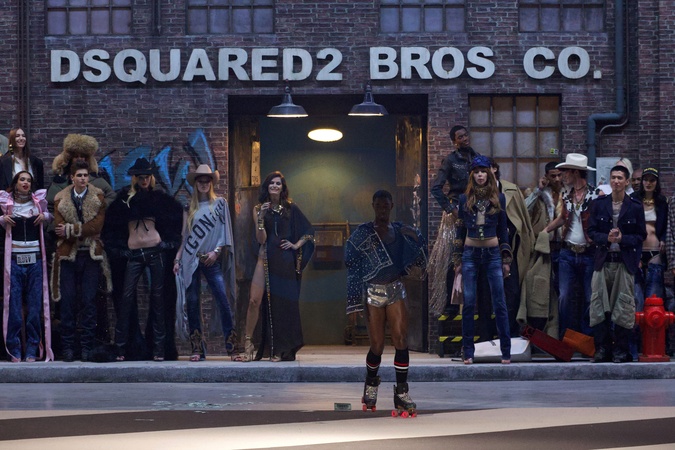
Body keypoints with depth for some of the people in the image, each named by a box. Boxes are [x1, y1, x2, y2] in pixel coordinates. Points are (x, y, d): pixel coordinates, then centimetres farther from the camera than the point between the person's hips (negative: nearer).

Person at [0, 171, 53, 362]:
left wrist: (45, 216, 0)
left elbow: (53, 214, 20)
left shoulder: (39, 202, 7)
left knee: (35, 306, -1)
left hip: (34, 260, 1)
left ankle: (32, 350, 4)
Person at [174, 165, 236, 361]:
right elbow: (185, 237, 15)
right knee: (192, 302, -2)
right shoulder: (191, 208, 13)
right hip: (190, 261, 2)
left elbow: (224, 231, 3)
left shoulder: (220, 203, 7)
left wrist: (216, 251, -8)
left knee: (223, 299, -12)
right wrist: (177, 258, 7)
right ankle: (197, 348, 1)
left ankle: (231, 343, -8)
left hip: (211, 260, -2)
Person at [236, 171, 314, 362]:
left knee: (283, 303, 1)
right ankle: (248, 343, -6)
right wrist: (261, 218, -16)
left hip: (285, 260, 0)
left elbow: (309, 232, 12)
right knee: (255, 300, -11)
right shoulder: (259, 209, 5)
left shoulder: (290, 208, 6)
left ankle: (280, 350, 8)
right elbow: (261, 239, -4)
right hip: (266, 258, 0)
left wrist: (296, 245, -1)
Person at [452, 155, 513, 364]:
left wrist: (506, 259, 4)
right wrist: (458, 260, 5)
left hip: (493, 253, 0)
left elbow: (503, 230, 8)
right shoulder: (465, 199, 6)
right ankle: (468, 352, 5)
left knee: (499, 304, -2)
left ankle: (506, 351, 2)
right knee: (468, 304, 0)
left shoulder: (499, 198, 5)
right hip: (470, 253, 0)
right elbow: (460, 230, 9)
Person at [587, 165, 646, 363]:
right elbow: (591, 231, 7)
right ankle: (602, 348, 6)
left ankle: (621, 350, 5)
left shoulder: (635, 206, 3)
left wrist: (622, 239, -12)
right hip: (603, 260, 2)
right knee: (598, 304, -1)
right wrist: (606, 238, -11)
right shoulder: (598, 204, 8)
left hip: (625, 262, -2)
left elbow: (641, 235, 4)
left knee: (623, 305, -2)